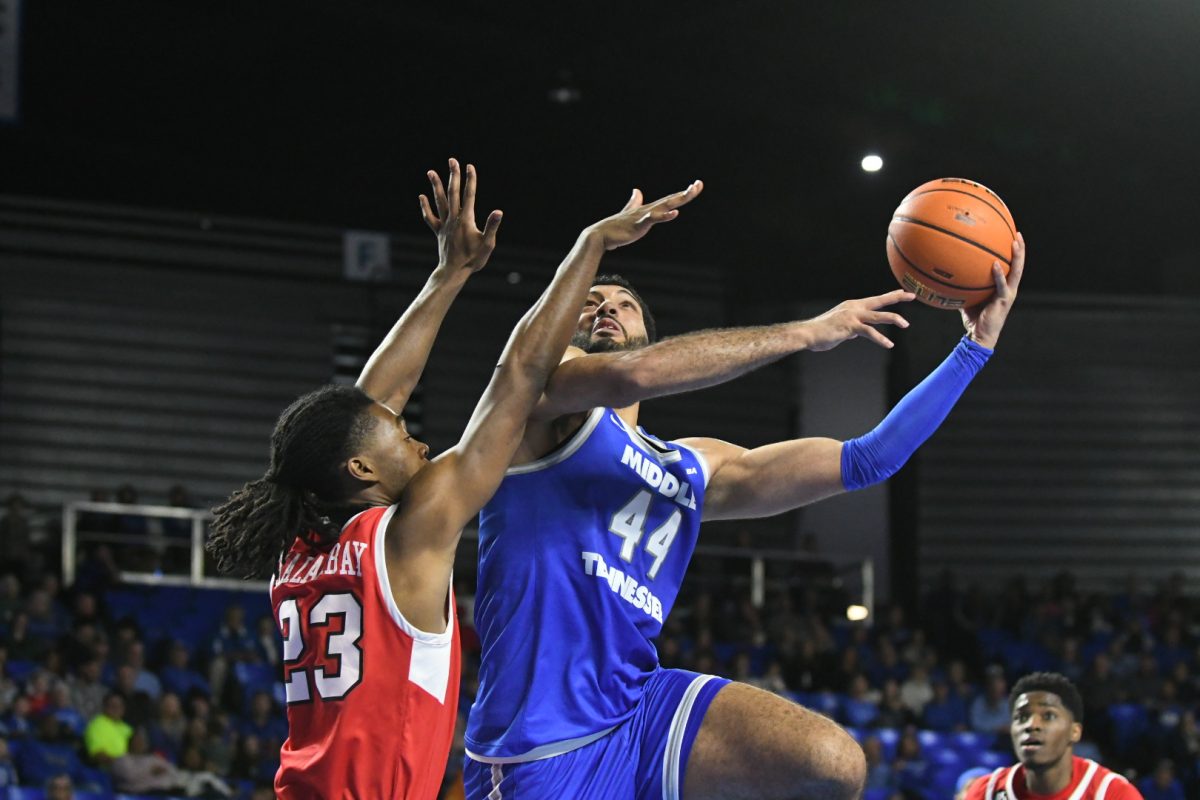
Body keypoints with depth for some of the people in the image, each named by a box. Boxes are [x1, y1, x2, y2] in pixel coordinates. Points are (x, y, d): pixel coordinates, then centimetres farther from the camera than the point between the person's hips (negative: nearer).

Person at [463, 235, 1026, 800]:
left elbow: (866, 460, 20)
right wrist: (808, 332, -12)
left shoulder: (693, 469, 21)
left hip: (643, 707, 6)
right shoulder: (536, 375, 2)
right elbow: (633, 374, -19)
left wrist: (975, 346, 15)